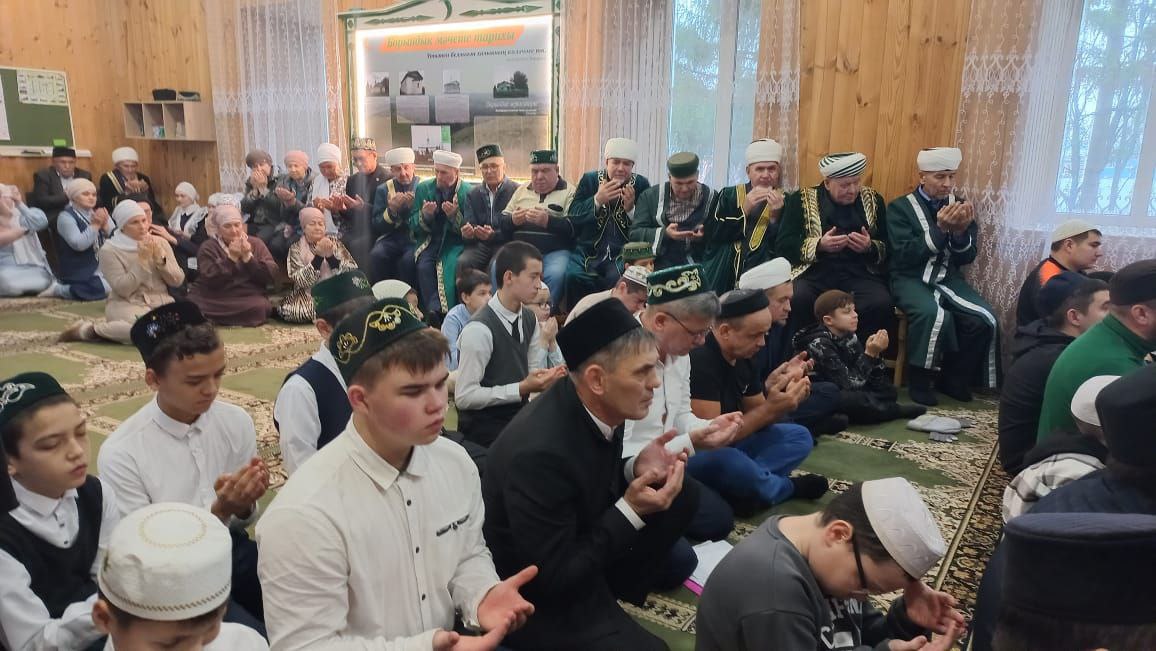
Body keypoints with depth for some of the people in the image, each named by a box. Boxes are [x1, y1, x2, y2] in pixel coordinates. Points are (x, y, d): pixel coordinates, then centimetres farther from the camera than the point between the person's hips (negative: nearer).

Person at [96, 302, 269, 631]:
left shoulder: (237, 422, -5)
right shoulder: (120, 453, -16)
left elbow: (242, 521, 6)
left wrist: (243, 504, -18)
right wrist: (219, 510, -27)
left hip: (233, 552, 4)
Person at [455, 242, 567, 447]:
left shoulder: (530, 319, 5)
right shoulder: (479, 329, -19)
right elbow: (464, 396, -19)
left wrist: (547, 378, -7)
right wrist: (522, 389, -20)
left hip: (520, 421, 7)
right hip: (484, 433, -7)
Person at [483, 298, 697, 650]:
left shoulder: (597, 407, -11)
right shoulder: (540, 450, -33)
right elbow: (550, 576, -25)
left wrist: (635, 471, -13)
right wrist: (632, 510, -24)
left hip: (577, 546, 8)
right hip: (535, 591, -8)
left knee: (683, 496, 1)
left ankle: (611, 593, 8)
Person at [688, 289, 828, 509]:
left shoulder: (741, 357, 3)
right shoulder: (700, 360, -25)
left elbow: (755, 419, 8)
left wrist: (784, 395, -12)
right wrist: (770, 409, -27)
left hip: (726, 446, 9)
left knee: (798, 436, 3)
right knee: (726, 460, -39)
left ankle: (740, 487, -18)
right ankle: (787, 487, -7)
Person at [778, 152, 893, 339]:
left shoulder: (874, 201, 14)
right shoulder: (801, 200, 7)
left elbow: (888, 247, 14)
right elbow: (783, 245, -1)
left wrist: (870, 247, -9)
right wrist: (819, 245, -15)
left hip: (859, 274, 2)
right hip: (814, 272, -1)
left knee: (882, 304, -29)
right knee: (796, 300, -34)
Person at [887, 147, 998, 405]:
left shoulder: (960, 207, 11)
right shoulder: (900, 208, -3)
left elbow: (967, 258, 6)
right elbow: (904, 256, -14)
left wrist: (960, 231, -14)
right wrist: (939, 229, -21)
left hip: (948, 279, 5)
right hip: (911, 280, -5)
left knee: (985, 319, -19)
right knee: (935, 315, -34)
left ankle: (953, 378, 3)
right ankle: (919, 381, -14)